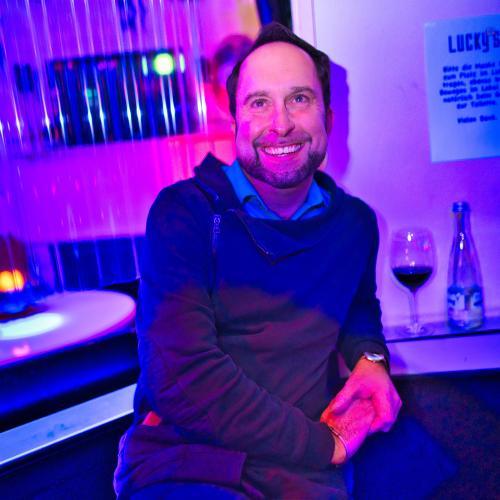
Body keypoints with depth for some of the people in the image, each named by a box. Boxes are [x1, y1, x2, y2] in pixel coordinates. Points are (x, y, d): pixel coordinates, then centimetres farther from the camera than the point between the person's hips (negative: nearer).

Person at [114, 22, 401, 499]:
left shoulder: (355, 222, 8)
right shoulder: (183, 211, -7)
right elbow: (181, 378, -16)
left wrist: (369, 358, 6)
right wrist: (325, 443, -10)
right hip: (182, 458, -5)